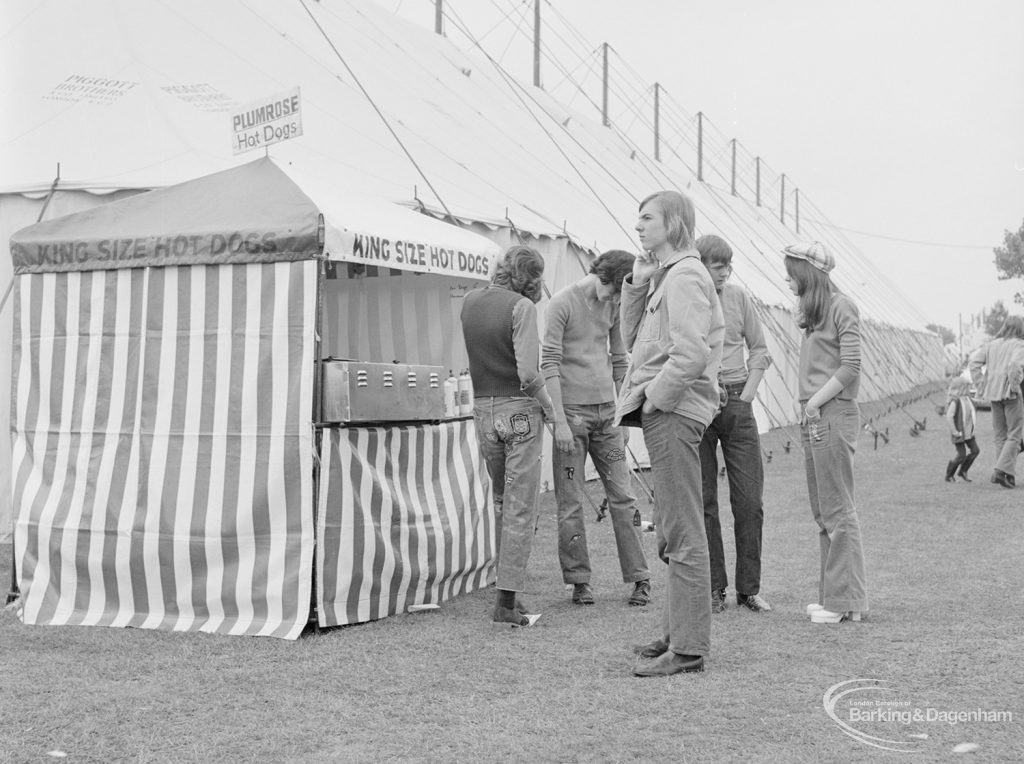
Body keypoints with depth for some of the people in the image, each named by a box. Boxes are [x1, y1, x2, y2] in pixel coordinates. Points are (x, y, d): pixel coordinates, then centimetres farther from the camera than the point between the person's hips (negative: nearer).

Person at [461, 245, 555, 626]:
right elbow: (528, 373, -18)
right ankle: (507, 601, 1)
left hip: (483, 409, 6)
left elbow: (473, 357, 7)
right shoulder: (521, 307, -13)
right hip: (519, 410, -6)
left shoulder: (470, 302, 7)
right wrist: (549, 407, -6)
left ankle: (508, 591, 24)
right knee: (521, 509, 0)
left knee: (501, 504, 18)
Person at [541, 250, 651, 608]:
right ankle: (579, 580, 11)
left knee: (622, 496, 4)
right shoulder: (562, 303, -8)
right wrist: (559, 420, -15)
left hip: (606, 410, 5)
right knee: (570, 502, 2)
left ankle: (639, 578, 10)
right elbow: (549, 364, -11)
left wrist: (623, 413, 16)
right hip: (571, 411, -5)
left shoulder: (614, 304, 10)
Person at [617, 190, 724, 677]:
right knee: (673, 534, 16)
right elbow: (633, 340, 17)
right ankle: (677, 634, 26)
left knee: (682, 535, -7)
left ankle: (688, 649, -3)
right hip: (664, 413, 11)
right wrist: (637, 282, 7)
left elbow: (691, 353, -24)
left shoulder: (685, 276, -13)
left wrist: (655, 397, -16)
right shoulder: (664, 275, 19)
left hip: (673, 414, -11)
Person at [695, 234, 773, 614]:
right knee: (704, 502, 2)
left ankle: (749, 588, 11)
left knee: (749, 500, 1)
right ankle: (713, 588, 12)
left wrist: (747, 394, 3)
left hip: (736, 402, 3)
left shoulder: (738, 297, 6)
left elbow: (759, 348, 13)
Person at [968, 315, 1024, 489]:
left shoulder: (992, 344, 11)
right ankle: (1001, 471, -12)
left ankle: (1009, 475, 11)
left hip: (994, 396, 6)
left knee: (1001, 436, 12)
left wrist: (981, 386, 3)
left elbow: (974, 362, 2)